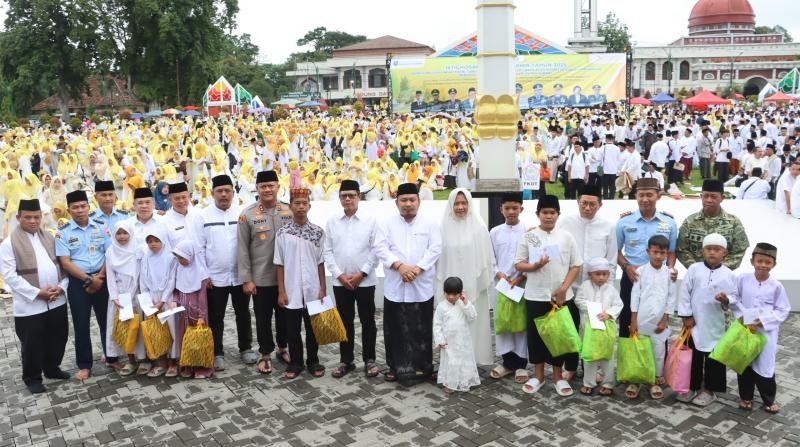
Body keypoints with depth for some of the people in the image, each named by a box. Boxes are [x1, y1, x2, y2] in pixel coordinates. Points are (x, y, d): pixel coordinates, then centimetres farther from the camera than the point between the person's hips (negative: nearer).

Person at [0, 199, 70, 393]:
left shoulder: (50, 238, 8)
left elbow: (62, 264, 9)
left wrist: (61, 287, -7)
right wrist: (37, 293, -18)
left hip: (57, 301, 5)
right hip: (29, 305, -5)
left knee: (58, 338, 15)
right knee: (32, 344, 6)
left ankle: (52, 368, 35)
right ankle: (32, 378, 24)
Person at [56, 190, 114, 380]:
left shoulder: (100, 228, 3)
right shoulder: (63, 233, -3)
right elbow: (65, 263, -9)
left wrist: (100, 277, -11)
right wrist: (89, 279, -14)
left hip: (102, 279, 2)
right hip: (78, 282, -1)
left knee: (106, 320, 9)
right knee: (81, 324, 7)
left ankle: (112, 358, 24)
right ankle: (84, 365, 18)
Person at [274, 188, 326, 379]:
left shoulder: (318, 232, -1)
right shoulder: (283, 233, -3)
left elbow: (321, 262, 3)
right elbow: (279, 264, 0)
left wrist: (322, 289, 0)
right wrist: (281, 291, -3)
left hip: (312, 290, 1)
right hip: (291, 291, 0)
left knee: (312, 328, 10)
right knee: (292, 329, 9)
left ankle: (313, 361, 25)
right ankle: (295, 362, 23)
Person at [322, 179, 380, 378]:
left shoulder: (370, 220, -3)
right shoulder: (332, 221, 3)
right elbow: (327, 251, 2)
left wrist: (361, 274, -11)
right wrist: (339, 275, -7)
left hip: (365, 281, -2)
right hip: (340, 282, 2)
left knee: (368, 321, 6)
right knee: (345, 322, 11)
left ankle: (369, 360, 18)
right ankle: (345, 360, 21)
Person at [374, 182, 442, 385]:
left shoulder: (430, 225, 7)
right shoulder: (387, 224, 6)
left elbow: (435, 249, -4)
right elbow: (381, 248, -6)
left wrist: (417, 268, -17)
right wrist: (399, 266, -20)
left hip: (422, 287, 0)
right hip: (395, 287, 1)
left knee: (422, 329, 5)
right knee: (394, 329, 7)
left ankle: (422, 367, 17)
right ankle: (395, 367, 19)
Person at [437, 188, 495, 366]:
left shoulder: (478, 226, -4)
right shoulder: (445, 227, 1)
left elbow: (485, 256, -2)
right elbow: (441, 256, 4)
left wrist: (485, 282, -3)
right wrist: (443, 279, 3)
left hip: (473, 284, -1)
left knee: (474, 320, 5)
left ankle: (476, 357, 16)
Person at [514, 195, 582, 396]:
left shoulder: (566, 237, 1)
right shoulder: (528, 237, -1)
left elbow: (576, 266, 1)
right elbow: (518, 264, 0)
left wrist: (564, 288, -10)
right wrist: (535, 266, -19)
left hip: (561, 296, 1)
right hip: (536, 296, 0)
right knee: (536, 335, 8)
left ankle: (558, 377, 22)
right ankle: (538, 376, 23)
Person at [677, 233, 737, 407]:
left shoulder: (729, 275, -3)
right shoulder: (694, 269, -4)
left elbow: (734, 297, 0)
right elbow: (685, 293, -4)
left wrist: (726, 300, -23)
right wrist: (687, 316, -7)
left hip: (715, 324, -1)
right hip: (694, 322, 1)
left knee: (714, 357, 7)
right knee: (693, 356, 11)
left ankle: (710, 390, 21)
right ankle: (692, 387, 26)